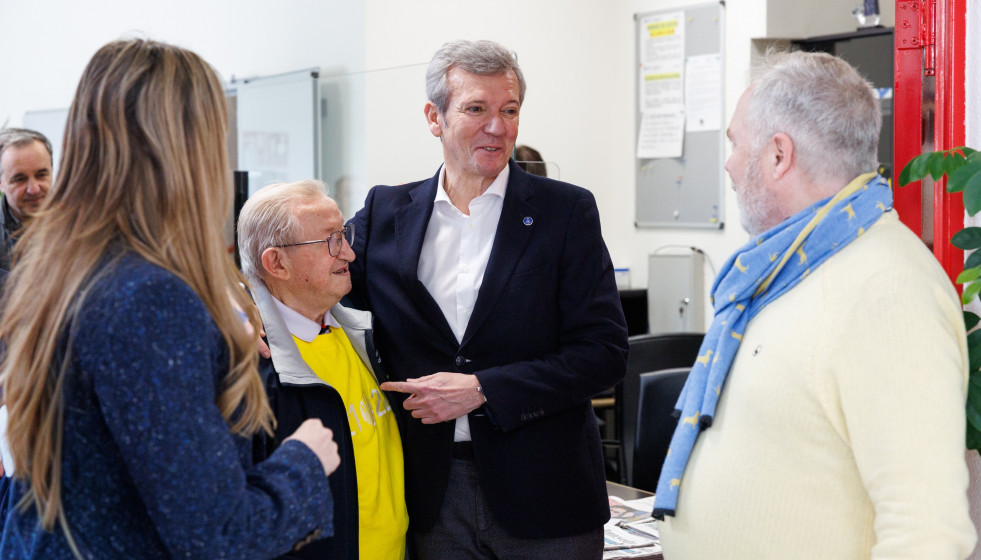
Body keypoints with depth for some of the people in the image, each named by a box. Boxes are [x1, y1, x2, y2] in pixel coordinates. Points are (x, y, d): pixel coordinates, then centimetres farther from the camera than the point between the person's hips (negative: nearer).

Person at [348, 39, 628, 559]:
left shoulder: (567, 210, -4)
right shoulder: (387, 211, 5)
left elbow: (605, 351, -9)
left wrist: (481, 390, -15)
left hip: (544, 495, -2)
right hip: (433, 493, 2)